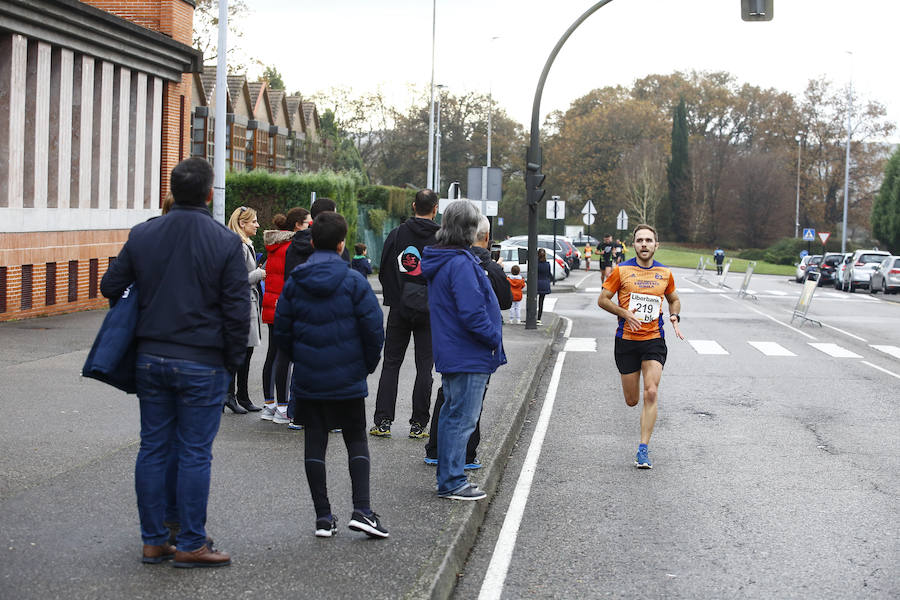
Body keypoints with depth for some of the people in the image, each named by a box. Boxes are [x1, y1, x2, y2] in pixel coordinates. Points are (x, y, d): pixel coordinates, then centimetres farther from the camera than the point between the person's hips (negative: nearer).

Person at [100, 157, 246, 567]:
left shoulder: (142, 236, 1)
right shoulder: (225, 243, -10)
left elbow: (110, 287, 7)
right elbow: (237, 310, -10)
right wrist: (233, 360, 1)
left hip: (151, 359, 4)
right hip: (202, 364, -4)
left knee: (153, 448, 11)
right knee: (194, 453, 3)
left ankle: (153, 540, 17)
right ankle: (189, 545, 8)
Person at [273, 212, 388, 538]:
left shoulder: (294, 282, 0)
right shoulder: (353, 281, -9)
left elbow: (281, 329, 3)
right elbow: (373, 327, -10)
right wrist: (367, 363, 5)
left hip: (307, 378, 2)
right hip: (347, 377, -2)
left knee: (314, 441, 9)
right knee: (356, 440, 9)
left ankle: (323, 515, 9)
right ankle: (361, 509, -5)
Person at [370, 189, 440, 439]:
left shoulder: (396, 235, 0)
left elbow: (383, 271, 2)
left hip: (399, 309, 1)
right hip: (429, 311, -1)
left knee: (391, 364, 8)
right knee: (424, 367, 4)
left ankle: (383, 421, 3)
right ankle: (418, 424, 4)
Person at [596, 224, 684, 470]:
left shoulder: (665, 273, 5)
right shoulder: (622, 270, -2)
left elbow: (674, 299, 23)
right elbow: (602, 300, 1)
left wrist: (674, 318, 2)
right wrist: (626, 313, -14)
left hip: (654, 340, 1)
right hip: (627, 340, -1)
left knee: (651, 393, -15)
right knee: (632, 401, 6)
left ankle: (643, 450, -10)